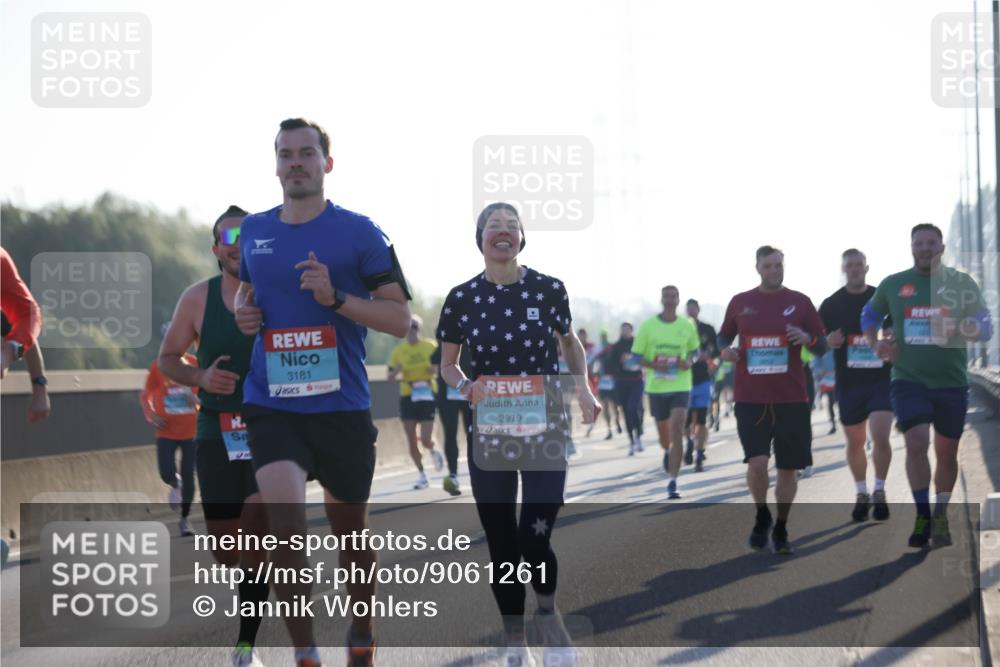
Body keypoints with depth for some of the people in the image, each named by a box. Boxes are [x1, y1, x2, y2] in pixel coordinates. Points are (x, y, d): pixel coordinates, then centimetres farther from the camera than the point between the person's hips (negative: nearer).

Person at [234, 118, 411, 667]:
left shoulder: (358, 232, -4)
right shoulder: (253, 231, 8)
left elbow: (400, 318, -6)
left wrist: (336, 298, -20)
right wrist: (243, 311, 5)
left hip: (342, 407, -1)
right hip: (271, 405, 1)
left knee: (350, 531, 14)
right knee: (285, 527, -17)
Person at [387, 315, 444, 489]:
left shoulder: (431, 347, -1)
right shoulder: (398, 351, 1)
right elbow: (390, 378, 4)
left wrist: (436, 369, -13)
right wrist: (396, 371, -17)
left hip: (428, 396, -2)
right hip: (407, 397, 2)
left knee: (426, 439, -10)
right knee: (412, 441, 2)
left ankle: (434, 451, 26)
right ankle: (421, 474, 16)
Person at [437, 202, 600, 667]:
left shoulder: (548, 289, -3)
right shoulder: (462, 298, -2)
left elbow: (569, 342, 14)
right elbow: (447, 365, 10)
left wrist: (583, 387, -2)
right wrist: (465, 386, -12)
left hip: (544, 430, -1)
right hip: (489, 433, 1)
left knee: (535, 538, -11)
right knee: (502, 544, 4)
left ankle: (548, 613, 21)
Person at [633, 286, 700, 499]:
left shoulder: (687, 326, 1)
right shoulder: (648, 326, -2)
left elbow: (694, 350, 16)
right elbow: (636, 356, 1)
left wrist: (689, 362, -7)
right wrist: (653, 365, -18)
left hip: (681, 387, -1)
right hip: (656, 386, 1)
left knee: (677, 432, -15)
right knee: (663, 434, 13)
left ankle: (672, 481, -13)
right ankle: (668, 451, 51)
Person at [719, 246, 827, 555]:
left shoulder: (800, 302, 4)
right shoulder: (740, 303, 6)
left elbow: (822, 344, 7)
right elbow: (724, 336, 19)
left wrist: (807, 338, -15)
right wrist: (725, 350, -4)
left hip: (791, 400, 1)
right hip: (750, 399, -1)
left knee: (788, 468, 5)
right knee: (757, 462, -14)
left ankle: (781, 529, 22)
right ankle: (762, 516, 13)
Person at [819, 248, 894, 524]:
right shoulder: (831, 304, 4)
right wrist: (829, 342, -14)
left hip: (882, 379, -2)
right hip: (849, 382, 2)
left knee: (880, 437, -15)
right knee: (855, 441, 8)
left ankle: (879, 492, 1)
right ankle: (861, 495, 24)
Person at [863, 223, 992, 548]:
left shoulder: (962, 283, 1)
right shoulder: (892, 285, 4)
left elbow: (986, 328, -4)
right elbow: (870, 316, 21)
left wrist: (959, 329, -25)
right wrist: (876, 345, 2)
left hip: (951, 382, 1)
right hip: (909, 379, -1)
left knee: (947, 453, 9)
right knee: (916, 443, -19)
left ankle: (940, 517, 27)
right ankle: (922, 516, -5)